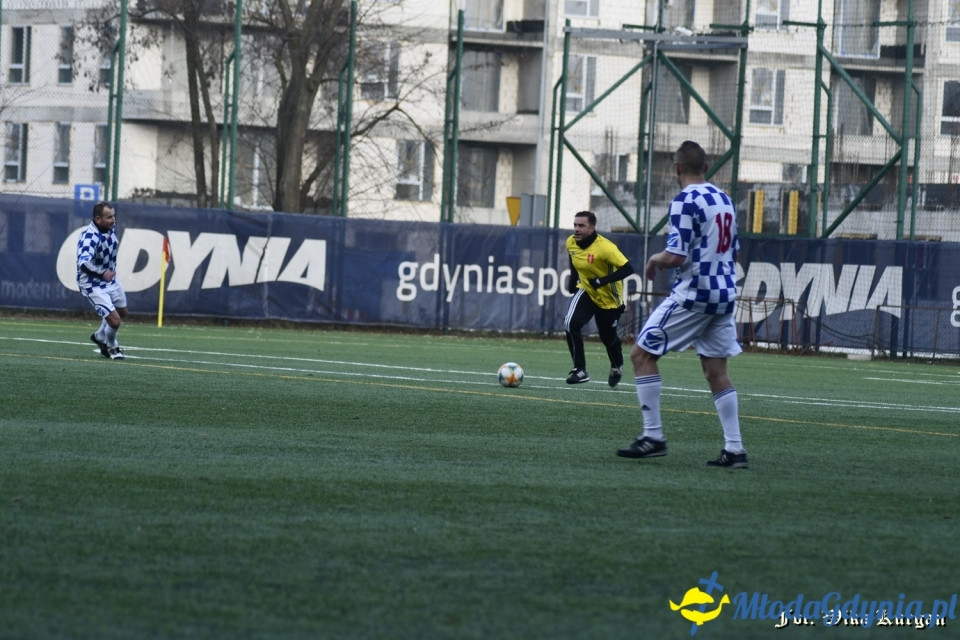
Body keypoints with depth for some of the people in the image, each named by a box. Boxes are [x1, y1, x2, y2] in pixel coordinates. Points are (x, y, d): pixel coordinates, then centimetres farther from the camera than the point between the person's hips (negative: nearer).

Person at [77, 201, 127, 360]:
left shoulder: (111, 227, -6)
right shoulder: (89, 237, -32)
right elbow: (83, 263, -47)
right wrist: (102, 273, -58)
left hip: (111, 280, 9)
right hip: (93, 285, -9)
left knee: (122, 312, 27)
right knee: (114, 320, -13)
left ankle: (100, 336, 54)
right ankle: (111, 347, 21)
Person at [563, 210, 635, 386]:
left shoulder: (604, 247, -29)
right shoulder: (571, 243, -9)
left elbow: (627, 268, -31)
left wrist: (602, 281, -35)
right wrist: (573, 279, 6)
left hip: (609, 298, -4)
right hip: (586, 292, 4)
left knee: (608, 337, 12)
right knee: (570, 323, -22)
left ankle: (617, 367, 46)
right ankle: (580, 370, -14)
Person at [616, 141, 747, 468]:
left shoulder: (686, 201, -13)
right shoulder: (724, 199, 12)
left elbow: (676, 256, -20)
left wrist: (656, 259, 2)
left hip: (692, 294, -8)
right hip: (725, 294, 8)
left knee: (642, 353, 2)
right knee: (717, 371, 11)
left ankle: (653, 436, -3)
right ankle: (734, 449, 4)